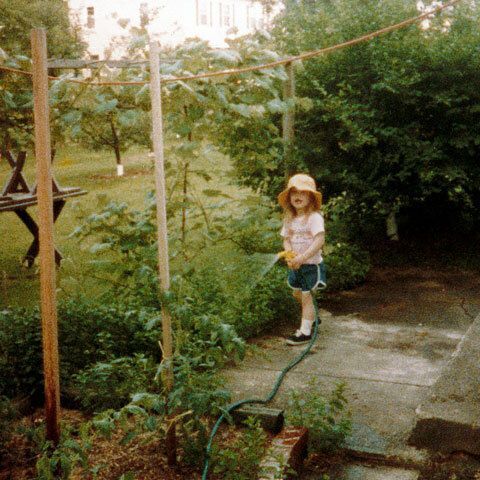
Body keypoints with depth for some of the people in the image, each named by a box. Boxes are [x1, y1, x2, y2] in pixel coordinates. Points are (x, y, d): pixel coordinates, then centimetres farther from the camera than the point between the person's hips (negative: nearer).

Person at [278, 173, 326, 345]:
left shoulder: (314, 217, -16)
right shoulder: (290, 219, 5)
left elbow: (319, 240, -25)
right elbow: (286, 239, 5)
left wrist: (301, 258, -29)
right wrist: (290, 255, -16)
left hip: (311, 264, -7)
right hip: (295, 265, 7)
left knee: (306, 296, -3)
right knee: (297, 294, 18)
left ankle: (305, 332, 5)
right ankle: (312, 318, 41)